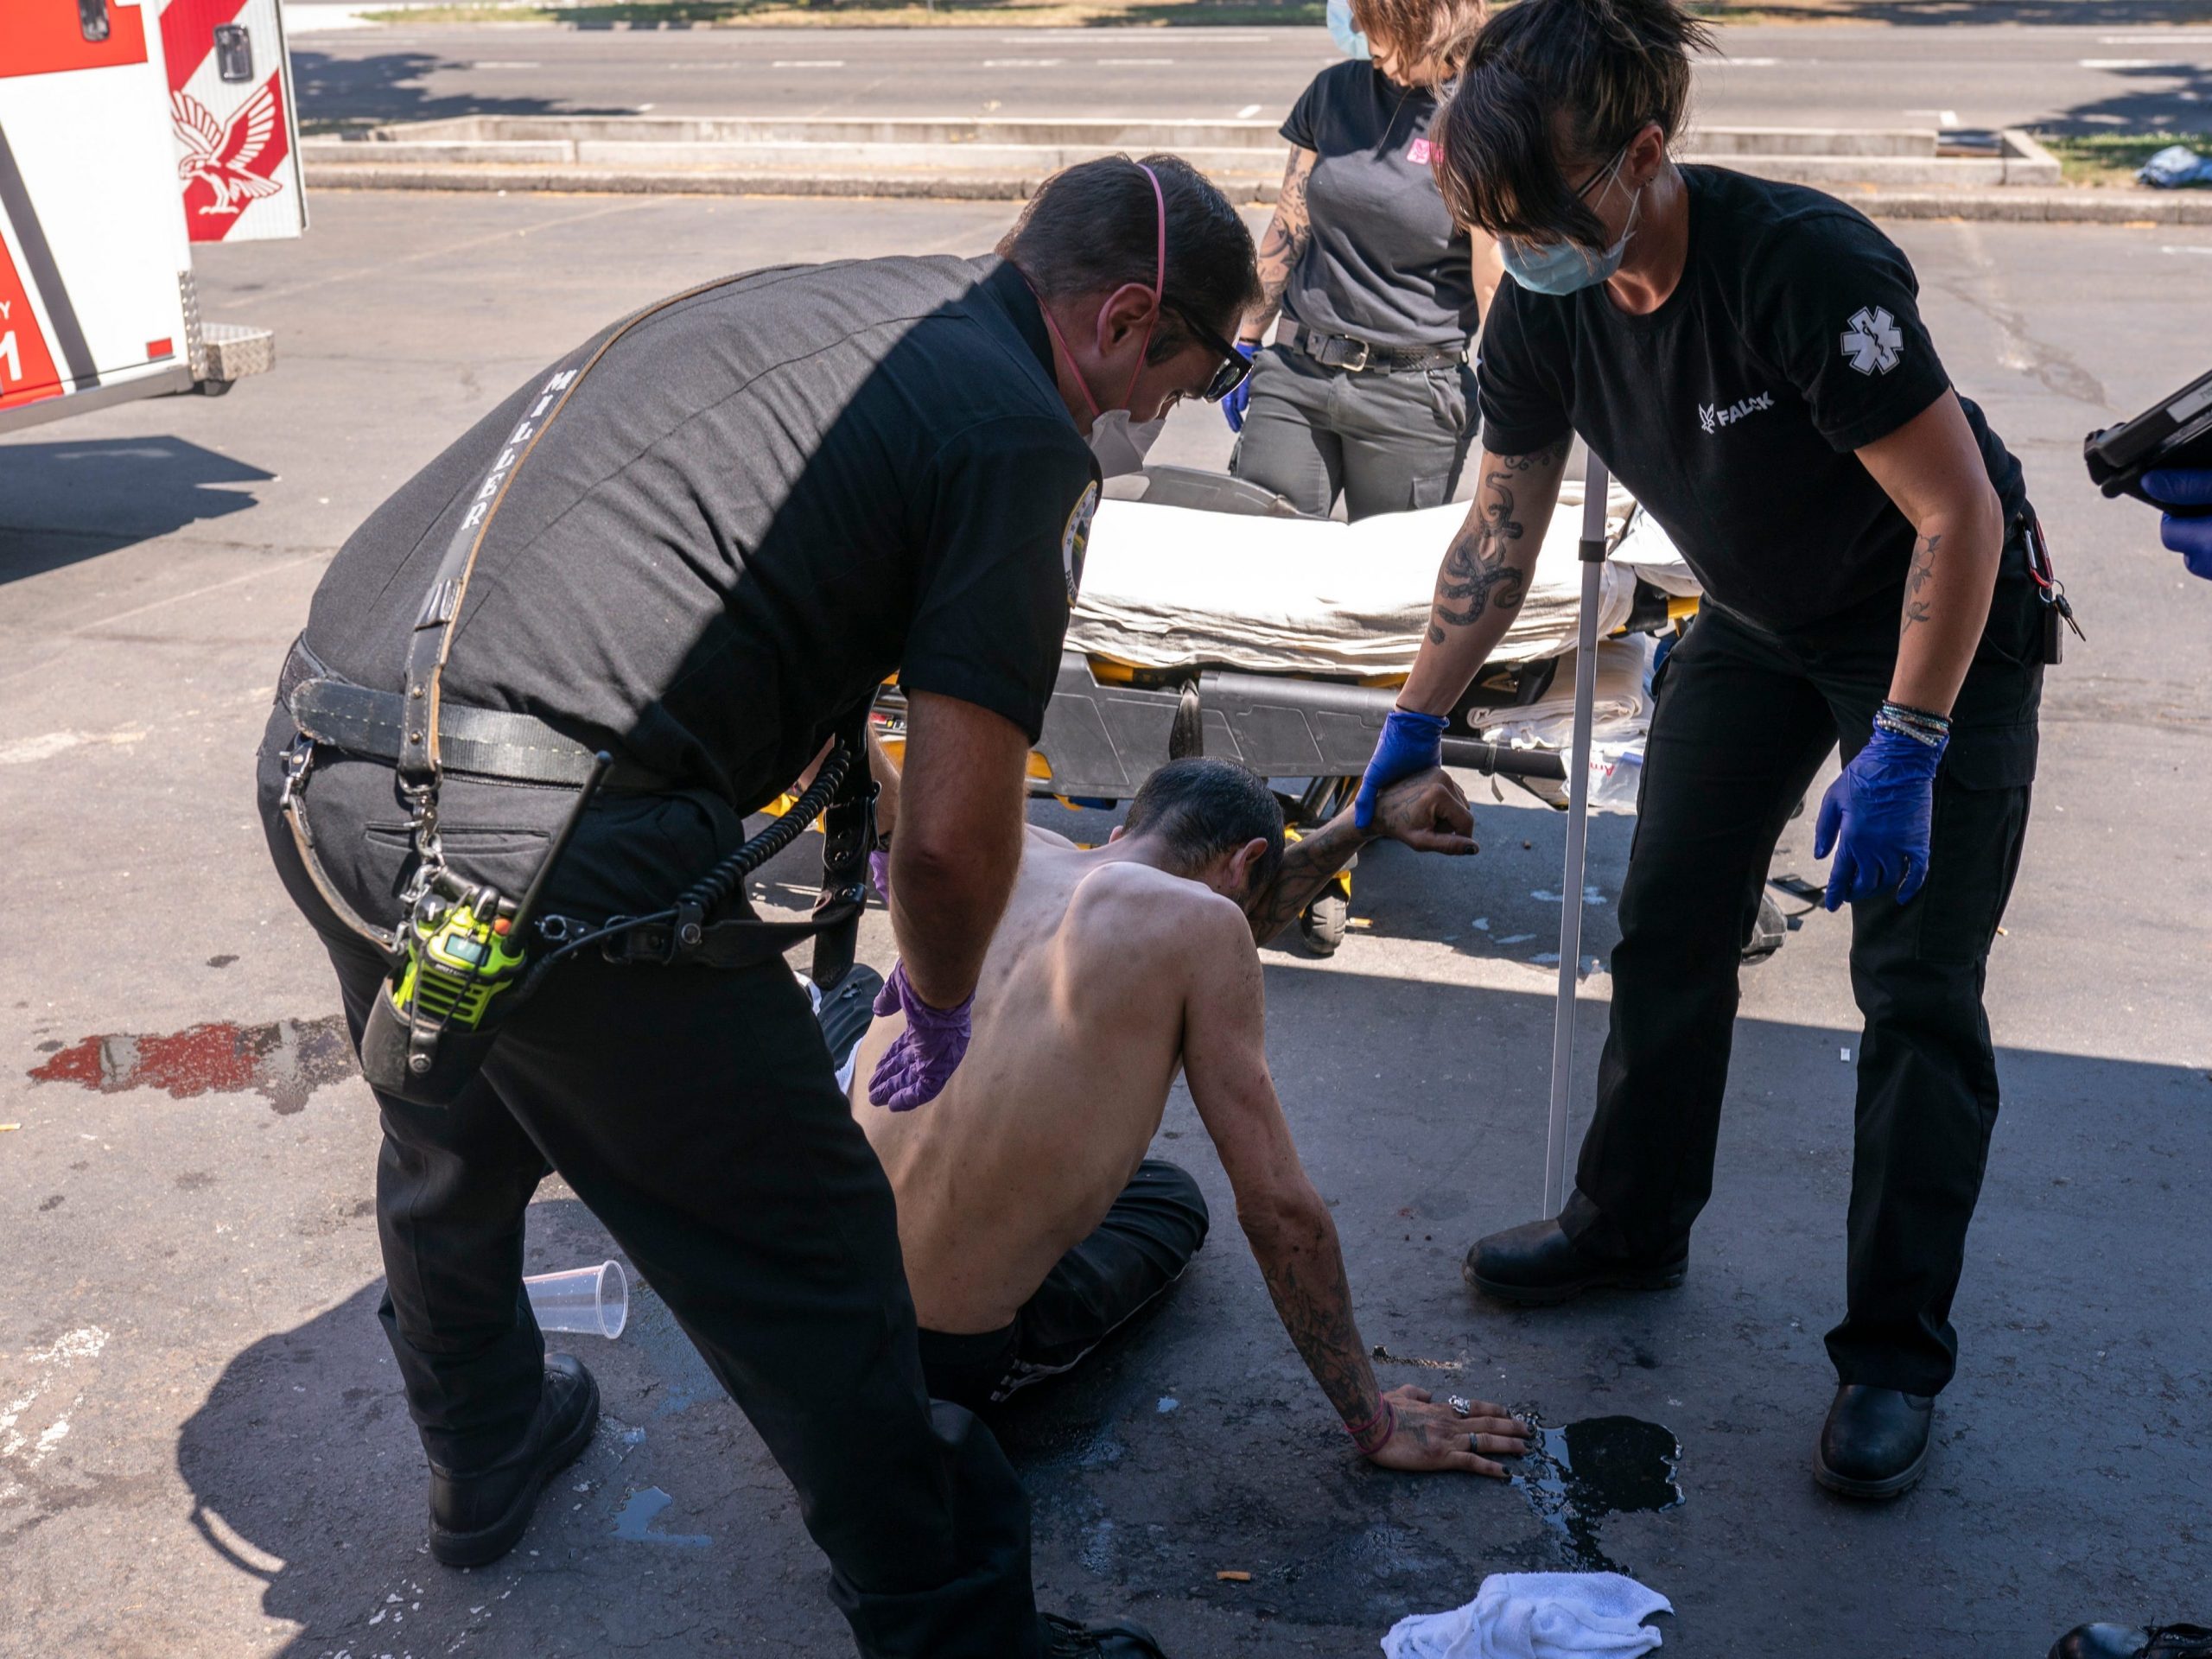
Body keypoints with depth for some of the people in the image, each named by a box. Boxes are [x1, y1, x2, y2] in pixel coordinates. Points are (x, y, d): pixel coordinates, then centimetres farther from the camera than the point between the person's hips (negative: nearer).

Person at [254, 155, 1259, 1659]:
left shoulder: (835, 297, 20)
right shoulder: (1025, 437, -4)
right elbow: (953, 838, -10)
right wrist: (939, 1008, 13)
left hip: (320, 763, 10)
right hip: (544, 844, -9)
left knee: (454, 1157, 32)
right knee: (805, 1263, 6)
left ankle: (486, 1456, 58)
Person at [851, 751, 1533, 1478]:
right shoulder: (1199, 920, -12)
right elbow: (1277, 1207, -9)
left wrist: (1365, 820, 30)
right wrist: (1375, 1423, 3)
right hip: (958, 1360, -5)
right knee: (1171, 1199, 28)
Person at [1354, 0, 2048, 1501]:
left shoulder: (1807, 266, -35)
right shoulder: (1546, 309, -15)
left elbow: (1960, 515, -28)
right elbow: (1500, 533, -2)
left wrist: (1902, 754, -29)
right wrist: (1417, 724, -1)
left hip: (1947, 621, -6)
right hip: (1759, 623, 6)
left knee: (1917, 987, -5)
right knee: (1669, 927, 8)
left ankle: (1896, 1354, 6)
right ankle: (1634, 1224, 27)